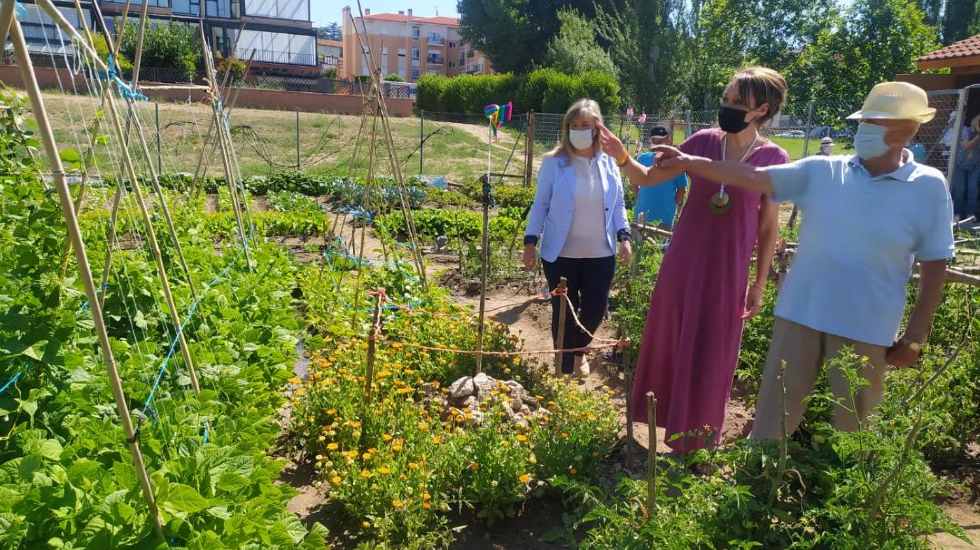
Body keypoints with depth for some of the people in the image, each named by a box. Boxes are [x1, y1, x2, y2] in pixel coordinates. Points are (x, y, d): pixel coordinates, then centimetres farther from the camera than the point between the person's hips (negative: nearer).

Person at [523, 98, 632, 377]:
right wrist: (530, 241, -5)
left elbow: (618, 203, 10)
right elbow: (540, 204, 0)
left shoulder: (608, 162, 4)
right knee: (564, 312, 6)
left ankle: (579, 349, 41)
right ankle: (566, 369, 24)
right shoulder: (554, 163, -4)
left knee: (596, 309, 9)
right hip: (561, 254, -2)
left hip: (601, 253, 3)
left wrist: (623, 236, 0)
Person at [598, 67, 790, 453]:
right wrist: (622, 158, -19)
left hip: (728, 271, -1)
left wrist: (760, 285, 1)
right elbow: (648, 178, 0)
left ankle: (695, 439, 31)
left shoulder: (774, 159, -7)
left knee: (710, 356, 10)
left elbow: (768, 228, -1)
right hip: (683, 262, 2)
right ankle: (652, 415, 37)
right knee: (666, 338, 14)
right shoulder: (704, 142, -3)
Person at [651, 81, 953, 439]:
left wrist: (916, 336, -3)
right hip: (800, 314, 1)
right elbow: (754, 177, -9)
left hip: (866, 328, -1)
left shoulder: (929, 188, -5)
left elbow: (934, 266, -2)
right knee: (774, 413, 11)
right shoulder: (821, 172, -2)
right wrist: (690, 163, -18)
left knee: (850, 423, 18)